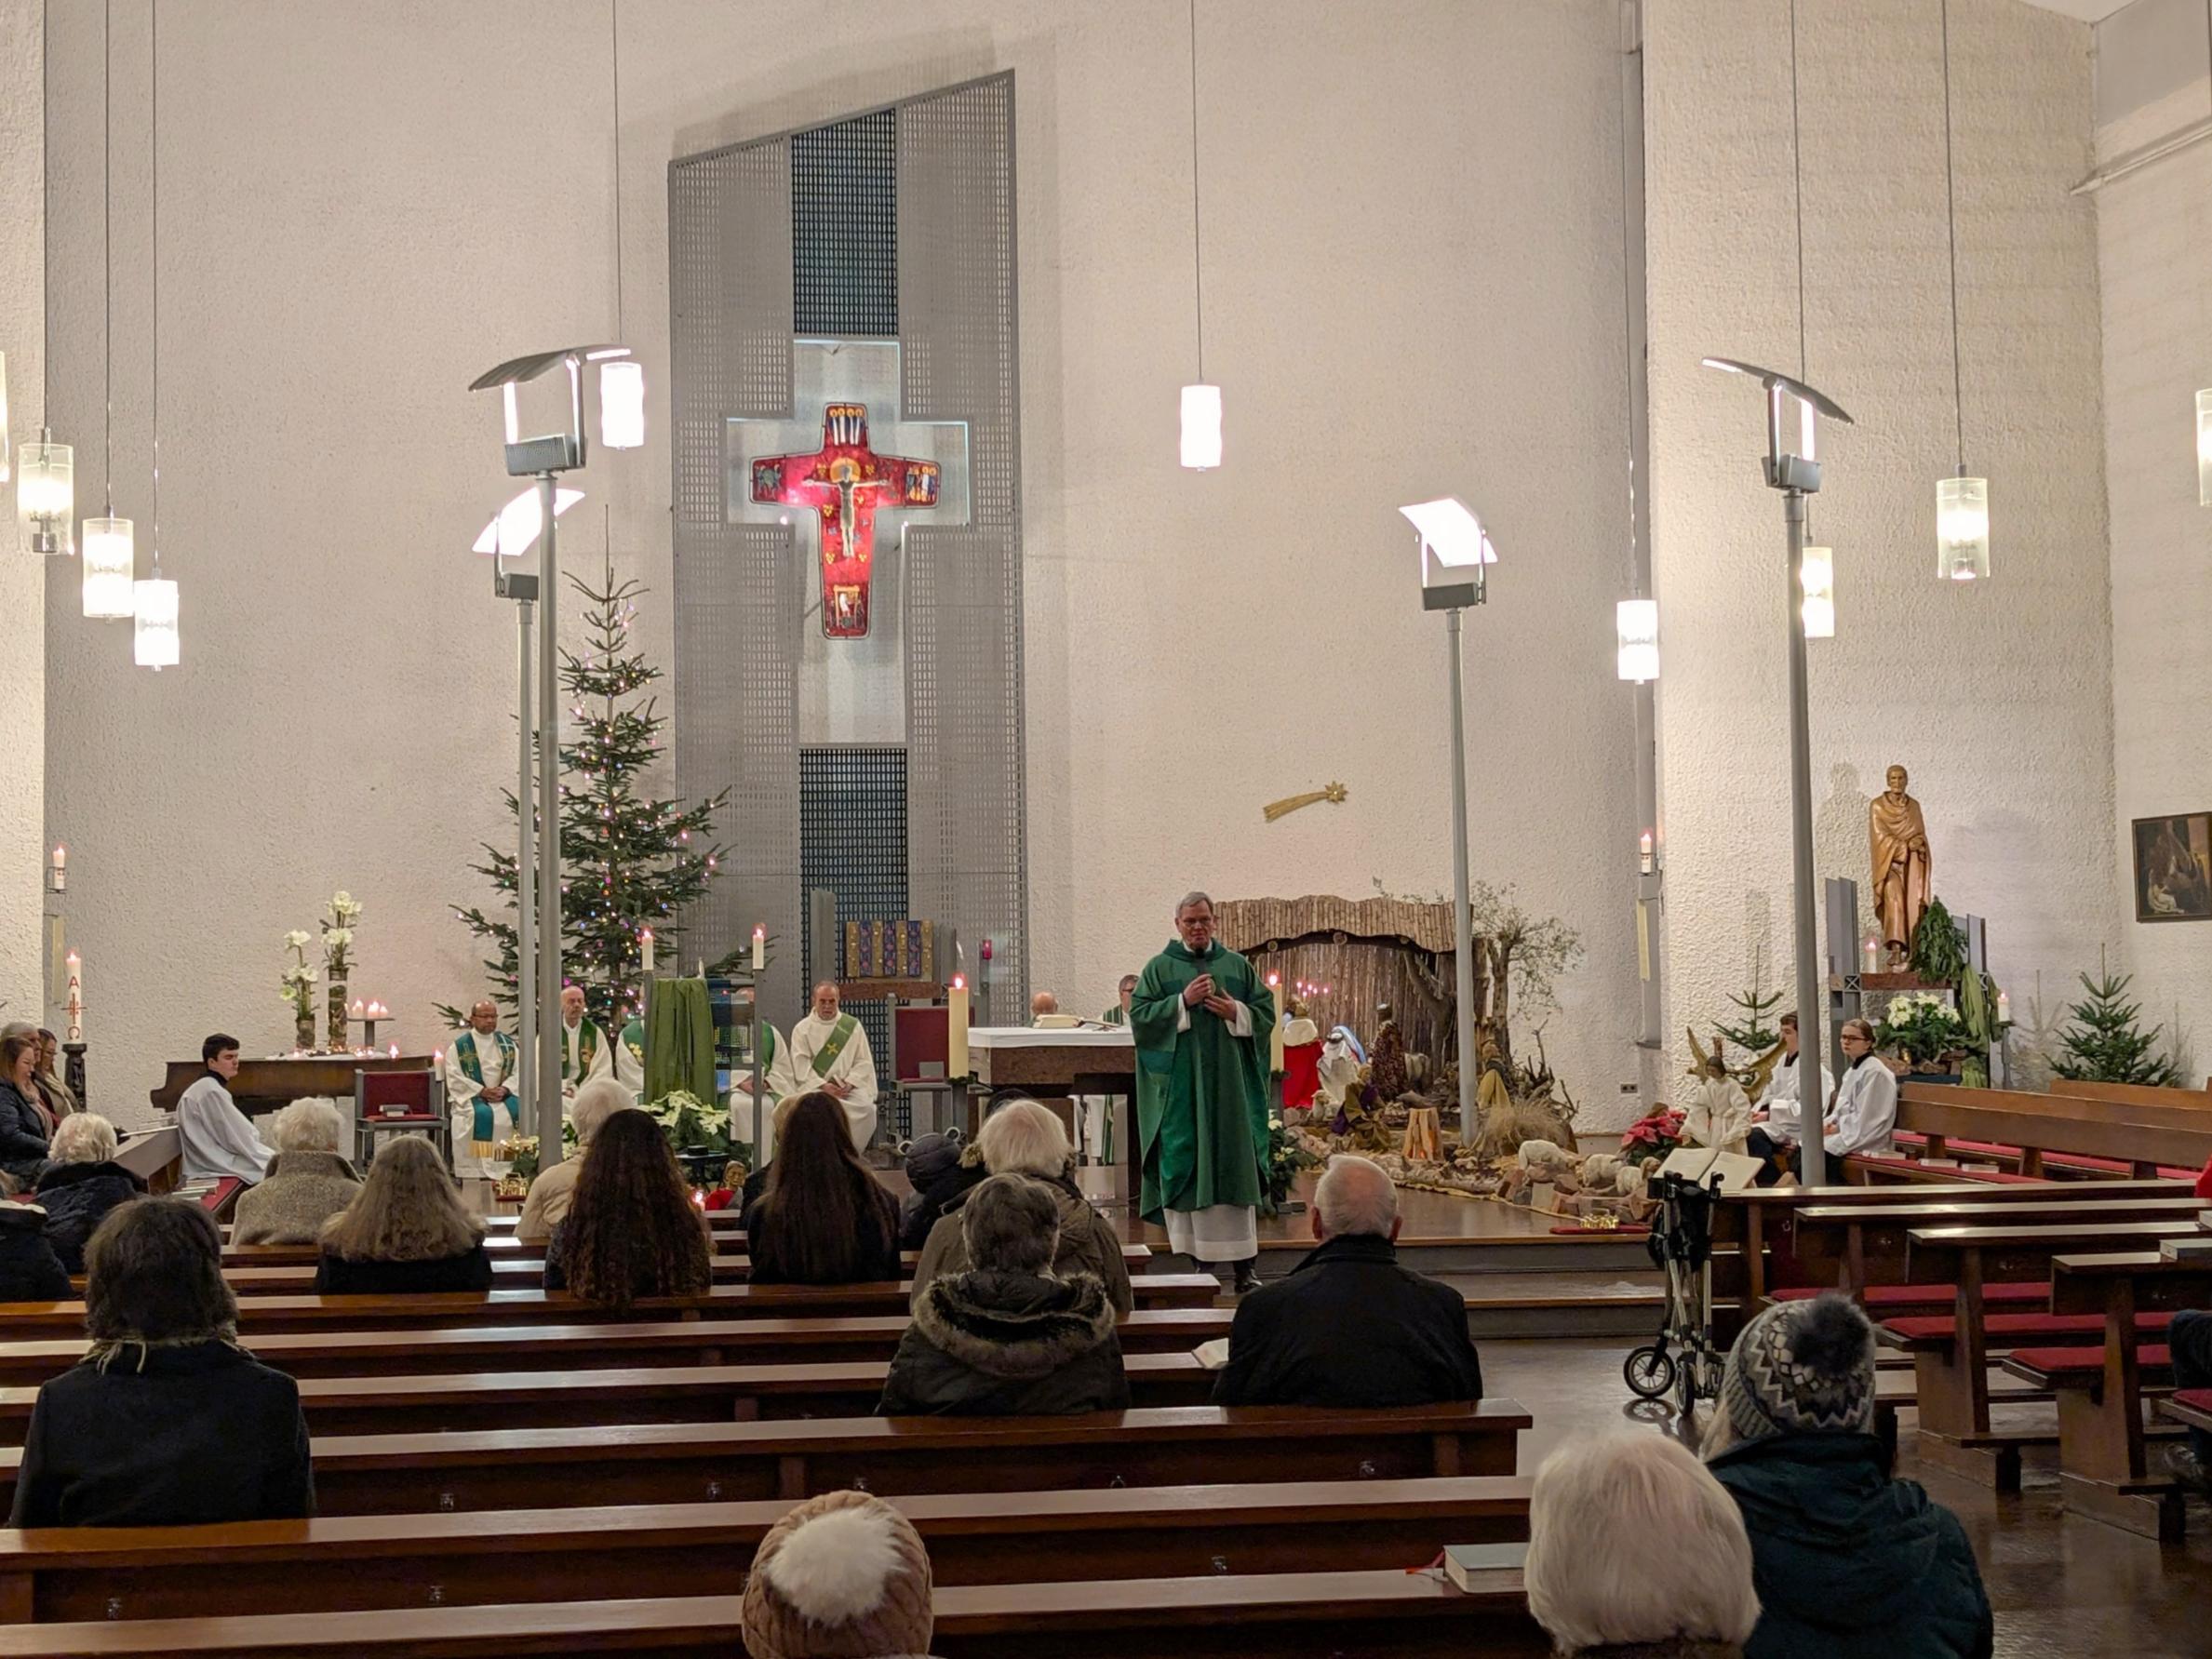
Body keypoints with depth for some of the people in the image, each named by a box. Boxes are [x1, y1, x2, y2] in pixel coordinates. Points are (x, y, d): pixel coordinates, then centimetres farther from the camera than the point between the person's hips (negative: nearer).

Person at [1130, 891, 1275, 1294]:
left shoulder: (1237, 966, 12)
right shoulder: (1159, 968, 6)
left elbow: (1267, 1012, 10)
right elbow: (1139, 1016, -3)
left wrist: (1236, 1012, -8)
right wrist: (1183, 1001, -13)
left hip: (1230, 1083, 2)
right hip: (1180, 1086, -2)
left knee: (1235, 1167, -2)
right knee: (1185, 1167, -4)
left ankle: (1244, 1263, -1)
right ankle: (1194, 1257, 2)